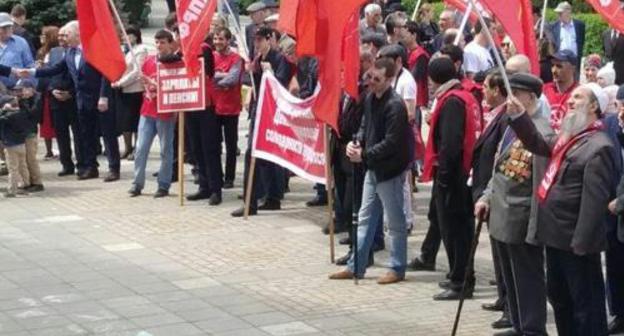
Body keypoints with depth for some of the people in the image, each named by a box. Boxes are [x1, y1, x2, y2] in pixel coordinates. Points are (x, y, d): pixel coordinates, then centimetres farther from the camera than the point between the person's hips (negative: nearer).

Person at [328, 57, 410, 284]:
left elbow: (391, 142, -22)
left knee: (395, 222, 3)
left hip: (390, 170, -9)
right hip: (373, 167, 9)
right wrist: (355, 142, -3)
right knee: (365, 218, 13)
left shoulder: (395, 105, -20)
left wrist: (364, 155, -19)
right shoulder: (370, 99, 6)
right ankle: (355, 267, 19)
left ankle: (397, 269, 13)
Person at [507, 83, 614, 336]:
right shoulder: (570, 137, 12)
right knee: (558, 296, 20)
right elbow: (539, 146, 23)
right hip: (557, 235, 10)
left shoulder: (599, 146, -18)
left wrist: (582, 243, -24)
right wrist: (518, 116, 9)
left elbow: (594, 200, -22)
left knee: (585, 303, -1)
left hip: (575, 240, -10)